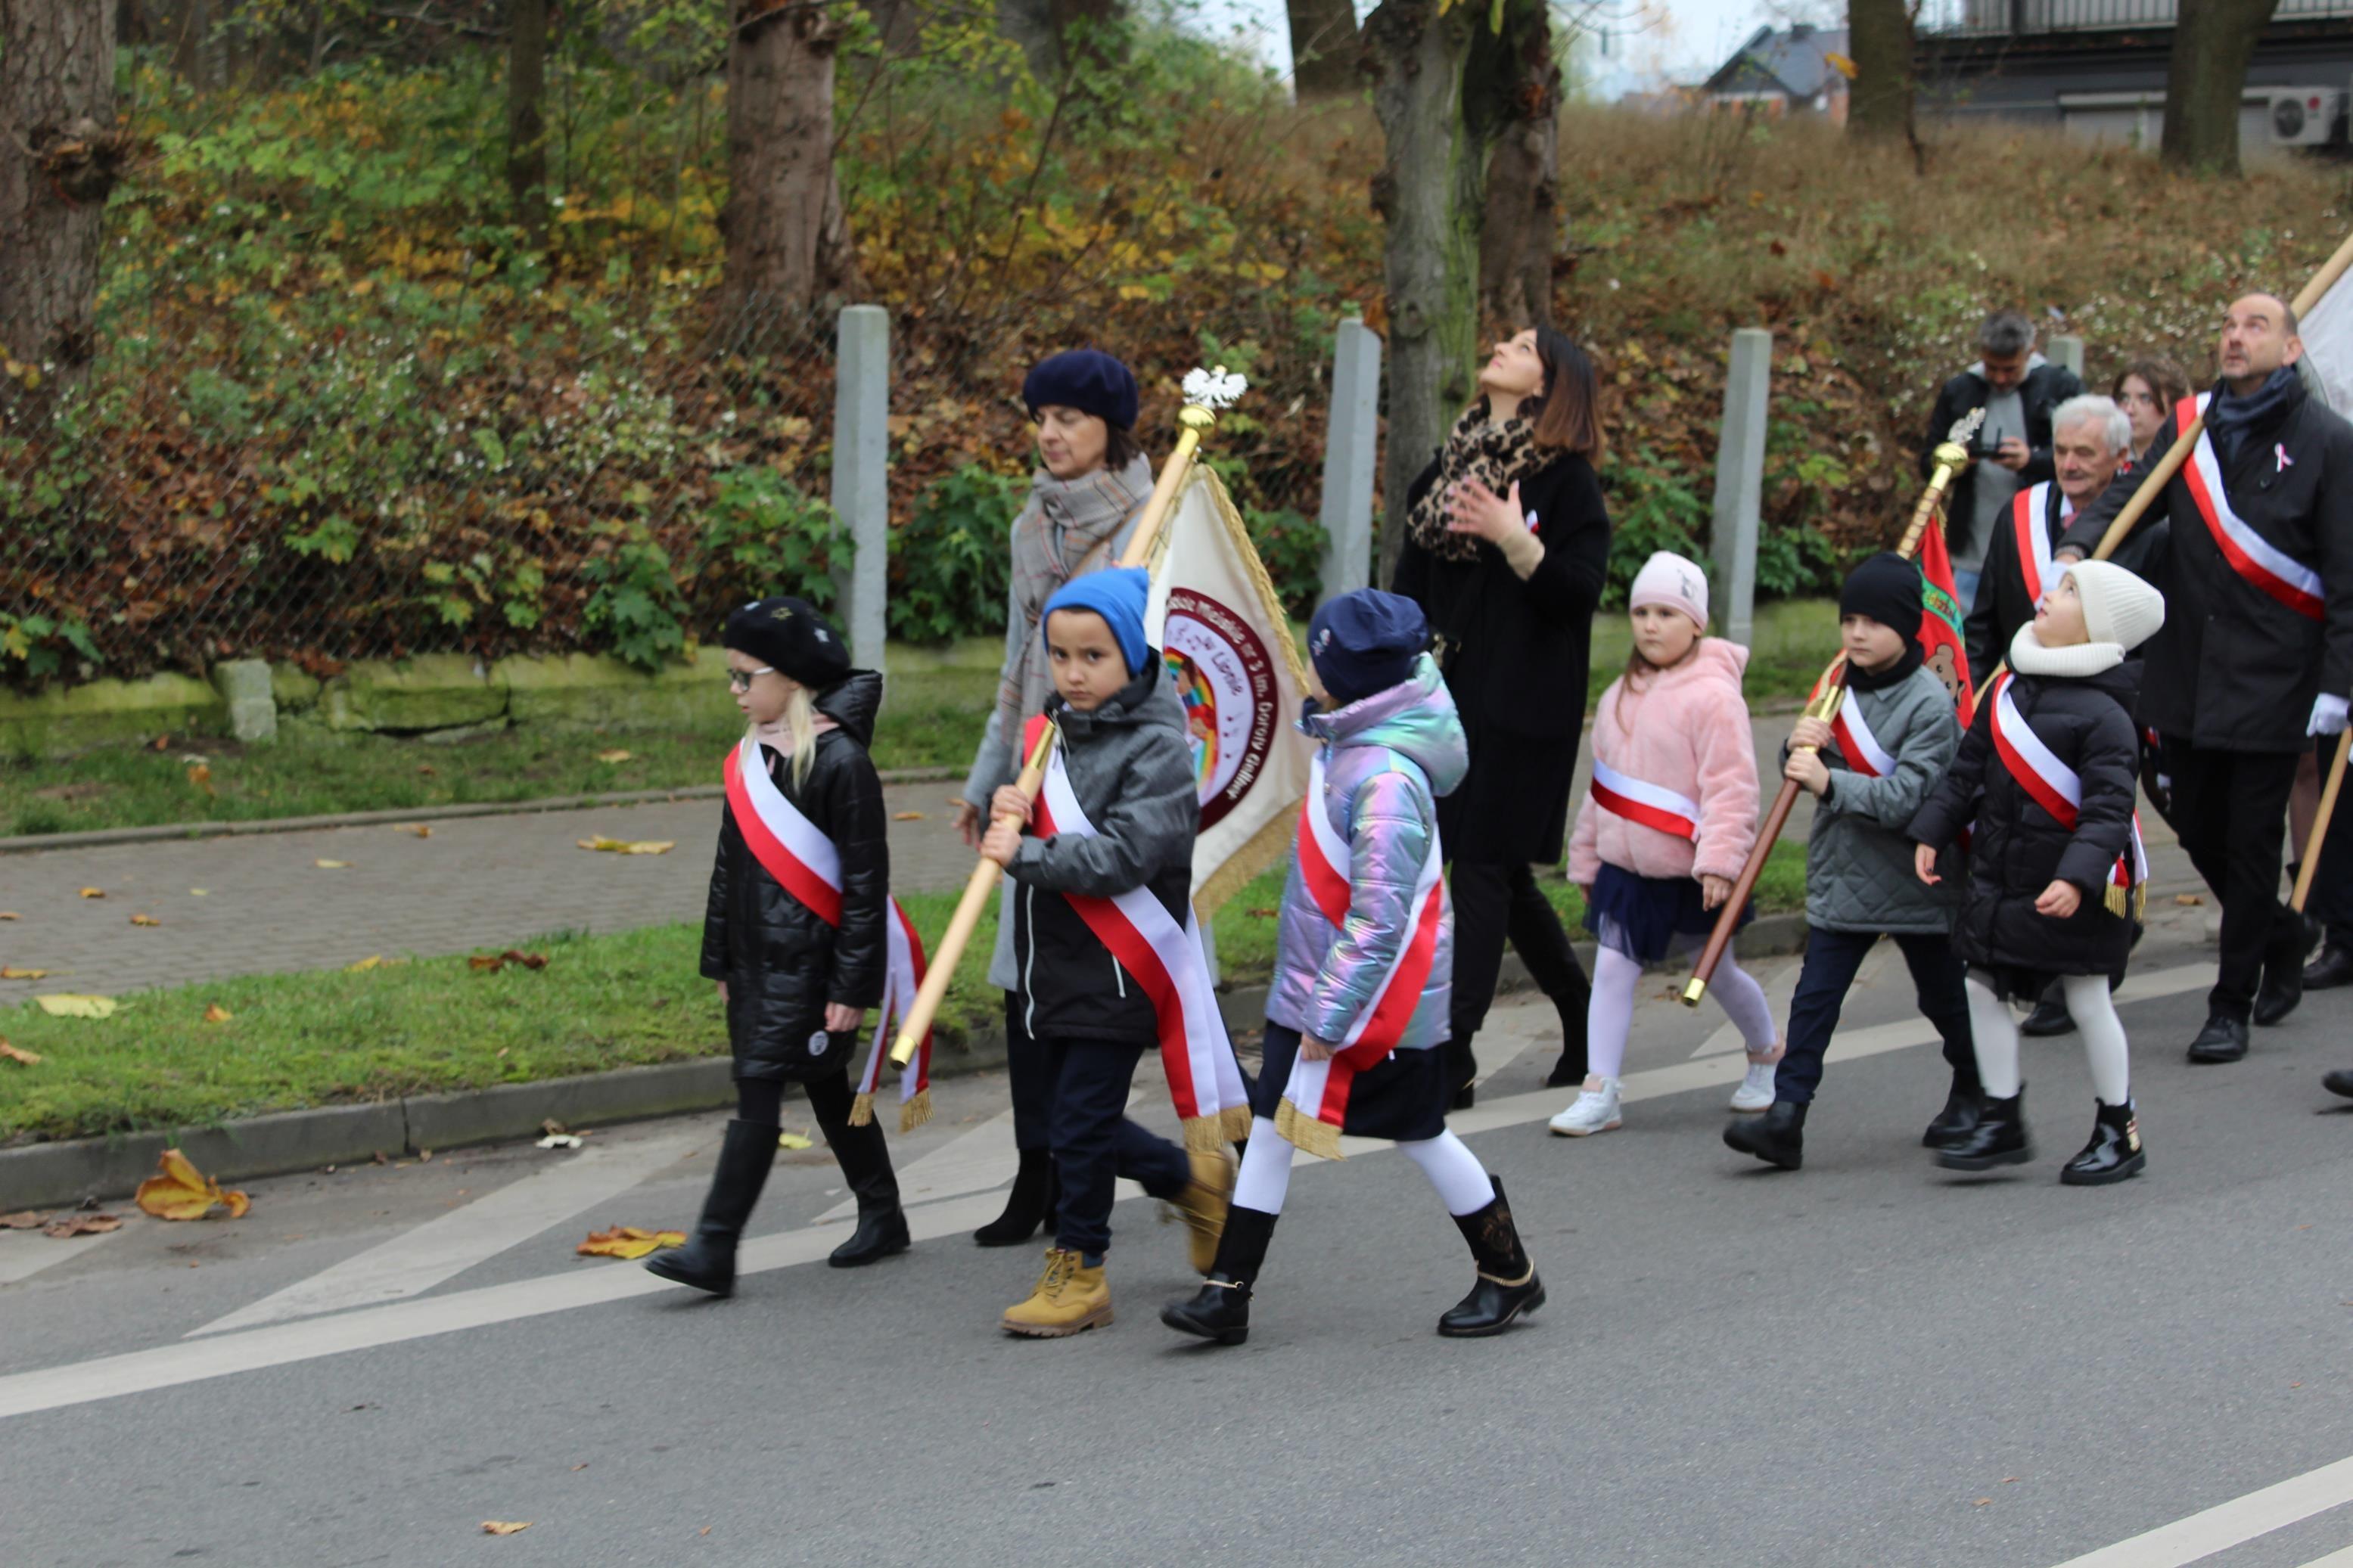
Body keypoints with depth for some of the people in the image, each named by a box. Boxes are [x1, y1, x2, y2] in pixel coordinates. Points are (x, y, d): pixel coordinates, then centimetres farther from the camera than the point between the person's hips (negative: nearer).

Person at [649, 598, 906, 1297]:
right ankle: (881, 1215, 28)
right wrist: (721, 962, 19)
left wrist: (853, 984, -15)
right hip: (755, 957, 8)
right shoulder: (751, 755, 10)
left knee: (759, 1093, -10)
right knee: (827, 1089, 15)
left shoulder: (839, 761, -14)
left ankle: (714, 1250, -11)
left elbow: (866, 880, -14)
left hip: (805, 962, -8)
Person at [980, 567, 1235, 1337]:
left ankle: (1078, 1268, 12)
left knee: (1079, 1122, -3)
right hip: (1054, 963, 8)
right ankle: (1195, 1179, 37)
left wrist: (1027, 855, -22)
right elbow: (1012, 839, 19)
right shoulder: (1055, 730, 10)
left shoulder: (1159, 748, -14)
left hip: (1119, 974, -8)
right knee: (1087, 1126, 15)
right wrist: (1006, 810, -3)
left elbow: (1125, 856, -23)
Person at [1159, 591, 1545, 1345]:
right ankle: (1228, 1292, 10)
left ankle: (1510, 1276, 26)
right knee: (1273, 1124, 6)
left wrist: (1331, 1015, -23)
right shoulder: (1351, 742, 3)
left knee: (1419, 1132, 7)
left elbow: (1378, 920, -28)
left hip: (1382, 995, -9)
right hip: (1310, 980, 9)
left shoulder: (1385, 781, -27)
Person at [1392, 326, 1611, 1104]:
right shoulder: (1450, 464, 13)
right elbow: (1411, 581, 17)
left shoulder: (1566, 479, -6)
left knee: (1485, 865, -6)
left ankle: (1451, 1058, -5)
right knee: (1502, 871, 11)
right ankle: (1583, 1017, 26)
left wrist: (1517, 543, -27)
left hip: (1522, 704, -7)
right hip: (1449, 694, 7)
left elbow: (1580, 589, -14)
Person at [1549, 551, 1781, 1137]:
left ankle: (1767, 1056, 37)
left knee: (1717, 972, 13)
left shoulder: (1713, 695, -15)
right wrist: (1585, 860, 17)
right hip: (1626, 865, 5)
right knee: (1612, 969, -3)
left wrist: (1719, 860, -26)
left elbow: (1731, 787, -19)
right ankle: (1600, 1093, -3)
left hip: (1692, 871, -5)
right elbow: (1602, 785, 15)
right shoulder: (1620, 696, 8)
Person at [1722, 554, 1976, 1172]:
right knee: (1814, 999, -4)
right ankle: (1785, 1116, -9)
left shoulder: (1930, 703, -15)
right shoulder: (1841, 686, 6)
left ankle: (1974, 1095, 35)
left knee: (1944, 999, 13)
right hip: (1840, 879, 5)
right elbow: (1805, 772, 12)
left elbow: (1906, 798, -24)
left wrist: (1830, 784, -31)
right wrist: (1800, 748, -11)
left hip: (1913, 885, -5)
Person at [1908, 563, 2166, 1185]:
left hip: (2075, 893, -7)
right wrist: (1932, 833, 10)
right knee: (1984, 990, 8)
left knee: (2088, 1000, 3)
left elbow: (2109, 808, -21)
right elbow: (1968, 767, 14)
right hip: (1998, 878, 7)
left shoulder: (2103, 714, -17)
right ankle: (2002, 1123, 20)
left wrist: (2077, 878, -30)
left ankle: (2120, 1132, 18)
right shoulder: (2009, 690, 5)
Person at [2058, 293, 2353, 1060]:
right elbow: (2130, 497, 2)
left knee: (2251, 843, 1)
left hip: (2271, 680, -4)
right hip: (2187, 673, 5)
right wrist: (2077, 546, -20)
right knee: (2199, 831, 13)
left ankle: (2231, 1008, 12)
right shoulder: (2189, 425, 7)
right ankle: (2281, 937, 39)